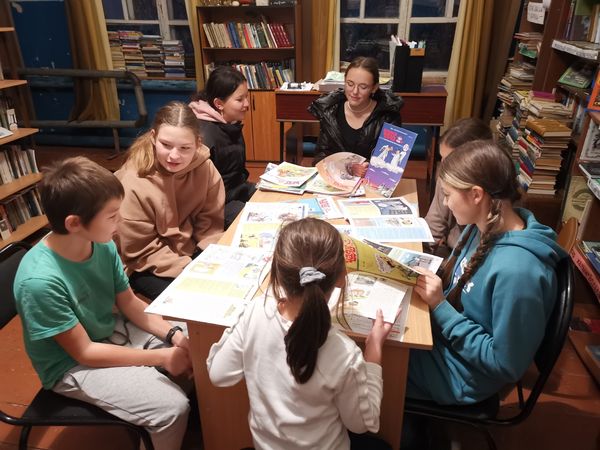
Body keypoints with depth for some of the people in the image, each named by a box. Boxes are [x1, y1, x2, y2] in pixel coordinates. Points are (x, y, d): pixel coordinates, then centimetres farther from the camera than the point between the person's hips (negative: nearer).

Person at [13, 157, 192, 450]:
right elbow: (84, 352, -23)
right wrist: (162, 357, -23)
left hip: (113, 332, 7)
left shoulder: (102, 245, -13)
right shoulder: (40, 280, -31)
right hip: (74, 365, -6)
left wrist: (173, 335, -15)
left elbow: (129, 303, 0)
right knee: (172, 407, -22)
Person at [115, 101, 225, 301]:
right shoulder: (134, 185, -25)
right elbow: (142, 252, -16)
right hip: (147, 266, -4)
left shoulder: (204, 166, -14)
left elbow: (211, 222, -5)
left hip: (192, 251, 4)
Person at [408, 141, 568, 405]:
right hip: (444, 335, 7)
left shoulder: (517, 270, -33)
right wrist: (429, 277, -10)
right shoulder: (484, 227, -7)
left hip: (462, 374, -7)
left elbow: (506, 365, -24)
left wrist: (440, 306, -26)